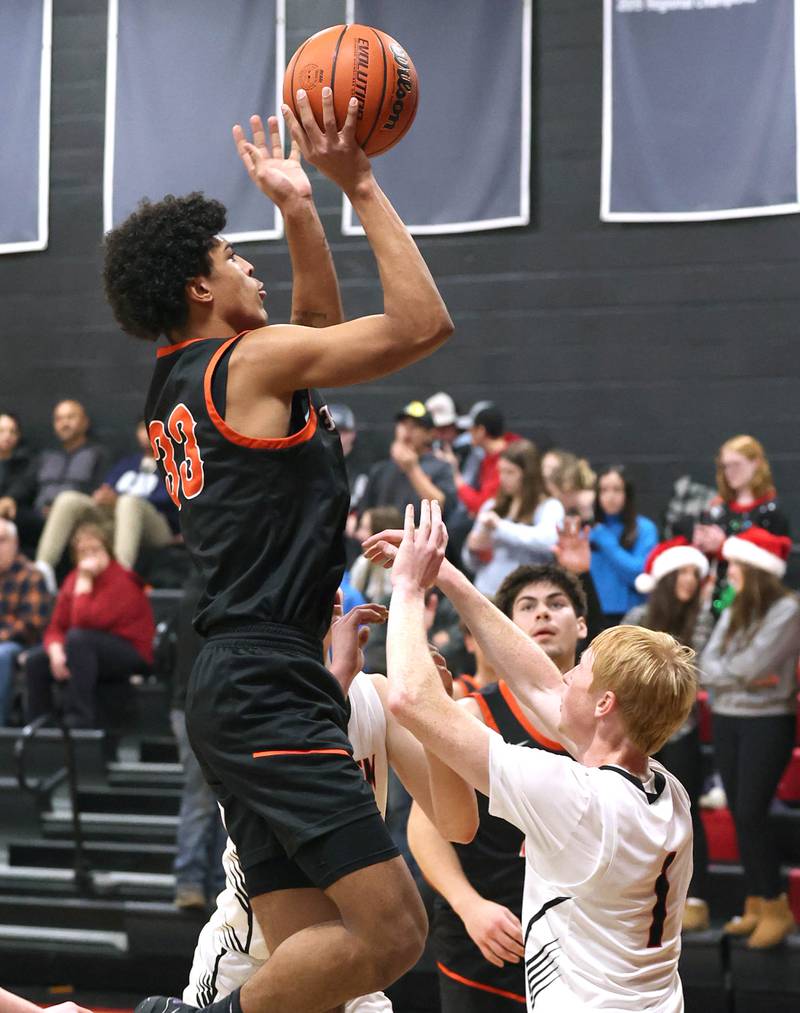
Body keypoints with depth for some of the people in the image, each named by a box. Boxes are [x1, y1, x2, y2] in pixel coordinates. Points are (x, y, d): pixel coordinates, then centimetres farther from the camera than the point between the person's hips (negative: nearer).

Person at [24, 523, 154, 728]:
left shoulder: (121, 580, -16)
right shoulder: (73, 579, 6)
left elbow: (83, 623, -27)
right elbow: (56, 628, 3)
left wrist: (84, 582, -20)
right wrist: (55, 650, -18)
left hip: (132, 656, -7)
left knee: (78, 638, -32)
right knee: (35, 661, -10)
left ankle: (80, 722, -31)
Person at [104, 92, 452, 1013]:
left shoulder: (178, 386, 20)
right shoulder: (250, 360, -6)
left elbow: (320, 332, 34)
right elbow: (422, 322, -8)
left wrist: (299, 210, 27)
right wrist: (358, 187, -2)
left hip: (233, 688, 10)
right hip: (269, 685, -10)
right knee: (390, 933, -15)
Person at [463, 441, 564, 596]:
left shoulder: (550, 508, -1)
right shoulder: (491, 506, 14)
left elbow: (547, 539, -23)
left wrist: (500, 526, -22)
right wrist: (473, 549, -2)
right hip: (484, 594, 5)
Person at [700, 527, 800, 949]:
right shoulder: (732, 613, 11)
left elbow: (752, 663, -18)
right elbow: (705, 667, 2)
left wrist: (724, 670, -1)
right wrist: (744, 676, -12)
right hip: (726, 722, 7)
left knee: (751, 813, -11)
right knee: (741, 815, 6)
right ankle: (755, 905, 13)